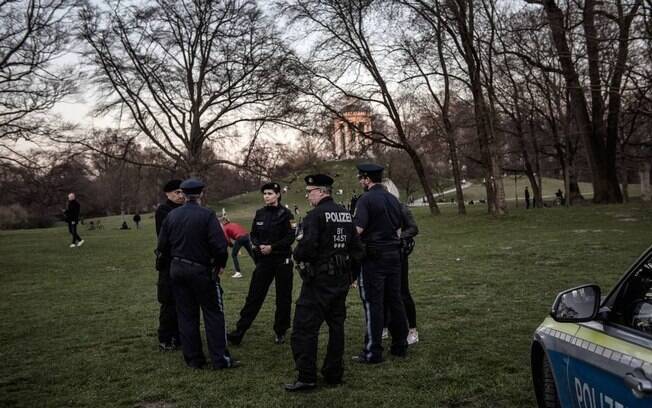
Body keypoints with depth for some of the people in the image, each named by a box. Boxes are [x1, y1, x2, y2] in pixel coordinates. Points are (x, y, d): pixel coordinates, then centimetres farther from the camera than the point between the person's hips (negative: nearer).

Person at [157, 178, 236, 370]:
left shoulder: (171, 215, 2)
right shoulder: (207, 215, -13)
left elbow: (162, 246, 5)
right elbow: (219, 244, -19)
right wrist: (220, 264, -2)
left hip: (177, 270, 5)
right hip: (201, 269, -5)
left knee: (186, 314, 12)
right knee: (213, 313, 4)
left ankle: (193, 359, 17)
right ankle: (220, 359, 4)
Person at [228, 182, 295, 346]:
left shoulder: (285, 214, -6)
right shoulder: (260, 214, 7)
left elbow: (290, 237, -12)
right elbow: (253, 234, 13)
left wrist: (272, 247, -19)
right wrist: (257, 245, -7)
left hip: (282, 260, -3)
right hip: (263, 260, 3)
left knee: (283, 297, 5)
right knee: (254, 295, 1)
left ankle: (280, 332, 19)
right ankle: (239, 331, 3)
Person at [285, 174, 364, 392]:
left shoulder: (316, 215, -15)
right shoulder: (346, 214, 8)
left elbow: (306, 248, -23)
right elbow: (357, 248, 11)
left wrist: (297, 256, -3)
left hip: (319, 281, -8)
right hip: (341, 280, 8)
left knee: (304, 328, -1)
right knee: (336, 325, 14)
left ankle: (307, 377, 0)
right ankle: (334, 373, 22)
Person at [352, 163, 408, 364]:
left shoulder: (366, 199, -12)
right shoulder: (393, 199, 12)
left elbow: (358, 229, -21)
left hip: (373, 257, -7)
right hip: (394, 254, 7)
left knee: (373, 304, -2)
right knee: (395, 300, 13)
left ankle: (372, 352, 2)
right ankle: (400, 345, 22)